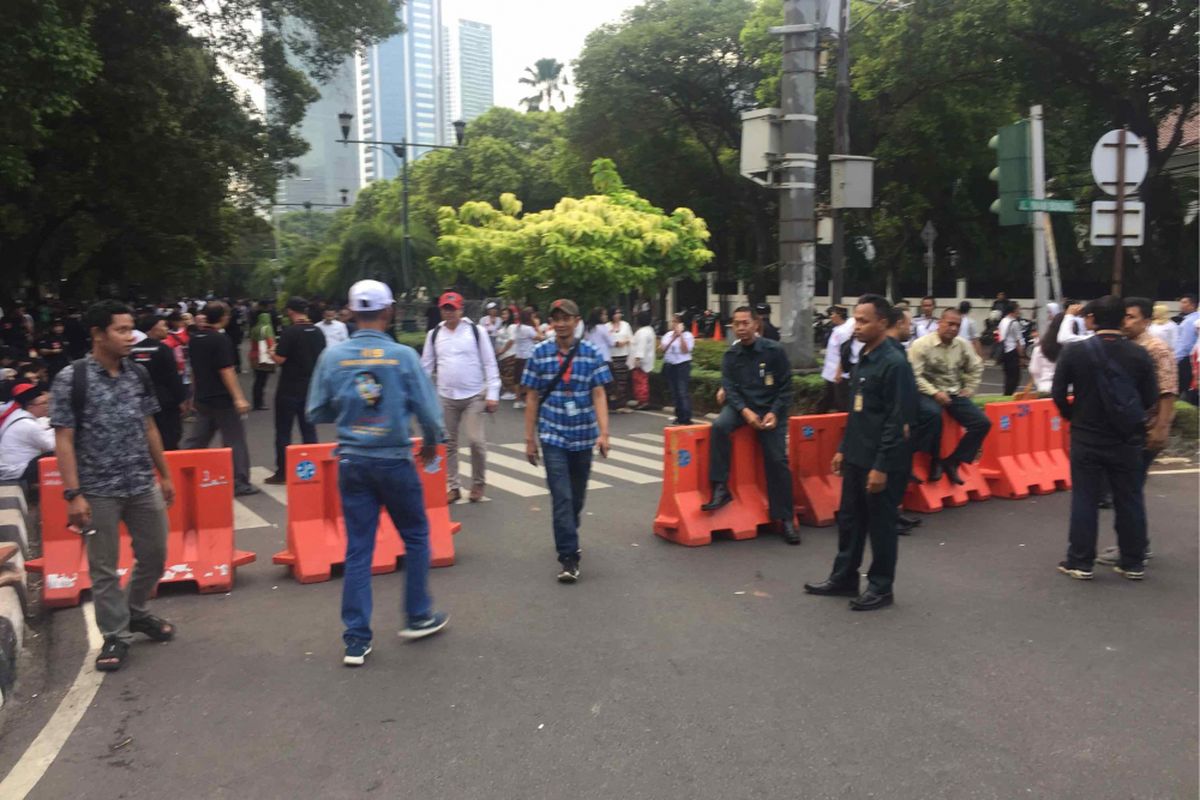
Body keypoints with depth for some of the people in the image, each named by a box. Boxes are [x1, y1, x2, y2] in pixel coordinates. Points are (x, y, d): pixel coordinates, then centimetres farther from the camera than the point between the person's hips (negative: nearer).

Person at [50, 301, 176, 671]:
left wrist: (164, 475, 13)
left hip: (144, 486, 5)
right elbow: (63, 440, -11)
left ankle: (136, 612, 38)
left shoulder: (138, 374, 4)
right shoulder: (71, 379, -10)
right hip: (98, 492, -5)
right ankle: (115, 635, 22)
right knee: (103, 567, 7)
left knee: (155, 554, 14)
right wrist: (73, 494, -15)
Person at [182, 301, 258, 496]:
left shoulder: (194, 338, 8)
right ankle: (240, 483, 4)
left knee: (197, 439, 15)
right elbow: (226, 371, -20)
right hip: (222, 399, -7)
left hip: (202, 398, 8)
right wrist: (239, 397, -20)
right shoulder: (220, 339, -15)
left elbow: (194, 368, 18)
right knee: (235, 440, 1)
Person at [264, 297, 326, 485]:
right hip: (311, 388, 5)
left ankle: (282, 473, 7)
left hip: (289, 389, -5)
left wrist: (272, 353, 4)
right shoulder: (318, 332, 2)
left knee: (283, 431, 4)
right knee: (309, 429, 12)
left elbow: (280, 359, -16)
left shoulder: (289, 332, -15)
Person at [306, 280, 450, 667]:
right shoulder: (403, 355, -11)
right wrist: (431, 443, 11)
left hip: (352, 461, 3)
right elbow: (428, 410, -9)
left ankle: (356, 641, 14)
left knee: (358, 549, 10)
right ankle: (418, 617, 28)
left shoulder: (332, 355, -5)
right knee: (416, 537, 18)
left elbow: (316, 412, 2)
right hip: (395, 461, -2)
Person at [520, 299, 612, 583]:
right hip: (553, 436, -2)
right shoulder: (540, 353, -2)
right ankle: (569, 558, -3)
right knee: (562, 498, -9)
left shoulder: (590, 353, -2)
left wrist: (604, 433, -15)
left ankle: (568, 541, 40)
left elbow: (599, 394, -4)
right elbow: (532, 398, 2)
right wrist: (530, 439, 1)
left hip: (583, 436, 2)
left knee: (577, 497, 16)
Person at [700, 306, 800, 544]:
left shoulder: (774, 351, -7)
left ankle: (785, 517, 6)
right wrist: (745, 411, -20)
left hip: (770, 409, -2)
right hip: (741, 405, 2)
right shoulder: (730, 355, 1)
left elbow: (785, 386, -3)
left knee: (777, 460, -8)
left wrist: (774, 413, -16)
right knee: (719, 426, -28)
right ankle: (721, 489, -21)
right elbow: (729, 388, -4)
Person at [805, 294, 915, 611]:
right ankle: (844, 578, 29)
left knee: (880, 524, 5)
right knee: (849, 518, 15)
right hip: (857, 456, 8)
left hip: (881, 461, -8)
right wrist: (843, 448, 17)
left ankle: (881, 588, 19)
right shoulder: (862, 359, 10)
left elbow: (896, 421, -18)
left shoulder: (895, 363, -16)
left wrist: (882, 466, -19)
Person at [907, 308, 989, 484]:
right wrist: (935, 393, -23)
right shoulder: (921, 344, -11)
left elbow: (976, 367, 21)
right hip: (928, 393, -6)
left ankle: (952, 461, 0)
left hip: (954, 394, 6)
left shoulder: (963, 345, 6)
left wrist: (969, 390, 10)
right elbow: (914, 375, -17)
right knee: (932, 414, -39)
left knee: (982, 423, -8)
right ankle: (935, 460, -17)